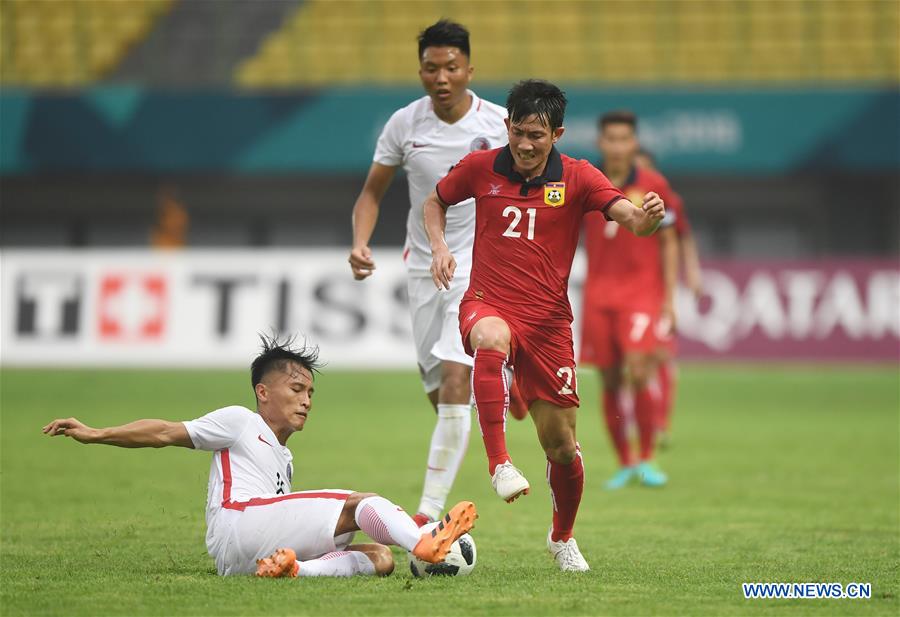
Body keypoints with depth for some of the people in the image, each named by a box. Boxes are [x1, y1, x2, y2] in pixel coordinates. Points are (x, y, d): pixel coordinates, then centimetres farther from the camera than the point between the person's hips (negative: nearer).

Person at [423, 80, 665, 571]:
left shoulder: (577, 178, -3)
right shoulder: (480, 168, 0)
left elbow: (630, 218, -16)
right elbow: (435, 202, 18)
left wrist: (647, 215, -40)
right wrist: (439, 245, -1)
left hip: (547, 320, 1)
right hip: (487, 305, -1)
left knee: (560, 444, 3)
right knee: (492, 341, -40)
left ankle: (563, 537, 28)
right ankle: (499, 463, -38)